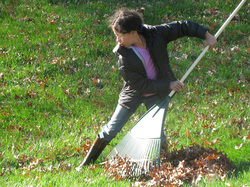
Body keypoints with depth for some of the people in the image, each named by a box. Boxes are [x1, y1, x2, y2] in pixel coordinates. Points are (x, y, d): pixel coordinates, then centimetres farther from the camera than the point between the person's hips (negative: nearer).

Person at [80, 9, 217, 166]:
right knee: (112, 129, 4)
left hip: (157, 94, 1)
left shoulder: (155, 34, -21)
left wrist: (206, 35, -15)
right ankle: (88, 162, 19)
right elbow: (142, 85, -24)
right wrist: (169, 84, -25)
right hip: (135, 93, -1)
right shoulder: (125, 58, -27)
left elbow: (183, 27, -10)